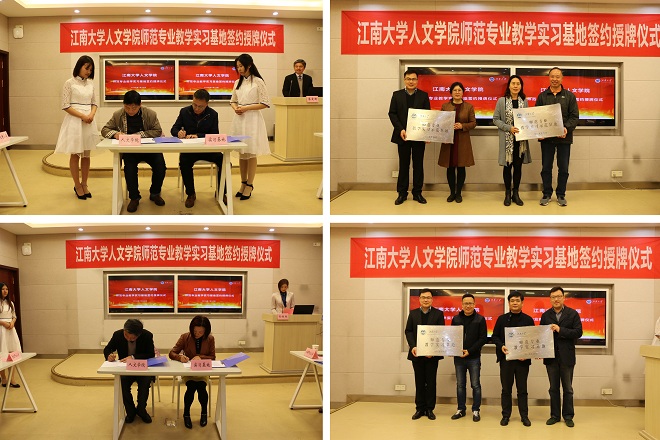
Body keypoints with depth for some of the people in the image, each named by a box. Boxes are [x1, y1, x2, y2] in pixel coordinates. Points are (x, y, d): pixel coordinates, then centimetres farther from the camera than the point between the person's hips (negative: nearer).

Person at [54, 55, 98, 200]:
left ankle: (84, 184, 19)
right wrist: (82, 116, -16)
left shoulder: (90, 84, 9)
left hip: (89, 121, 5)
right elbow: (65, 106, -9)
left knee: (86, 155, 9)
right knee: (75, 154, 2)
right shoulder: (70, 83, -6)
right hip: (74, 121, -5)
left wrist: (91, 115, -6)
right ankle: (77, 186, 10)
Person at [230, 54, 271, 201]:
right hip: (239, 119, 6)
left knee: (251, 154, -2)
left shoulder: (258, 82, -6)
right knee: (241, 154, 10)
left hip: (252, 119, -6)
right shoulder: (237, 82, 12)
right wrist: (235, 108, -3)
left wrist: (246, 108, -15)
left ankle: (249, 186, 4)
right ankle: (243, 183, 19)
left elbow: (265, 104, -8)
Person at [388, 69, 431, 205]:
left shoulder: (423, 95, 4)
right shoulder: (397, 95, 5)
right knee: (403, 165, 6)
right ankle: (402, 193, 12)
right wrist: (400, 129, -13)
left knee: (418, 165, 5)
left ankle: (417, 193, 12)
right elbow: (392, 113, 0)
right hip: (403, 135, 0)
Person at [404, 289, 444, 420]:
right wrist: (413, 346, -13)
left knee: (431, 382, 4)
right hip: (417, 353, 2)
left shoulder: (438, 314, 1)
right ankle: (420, 408, 14)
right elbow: (408, 331, 3)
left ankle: (429, 409, 11)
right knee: (419, 382, 8)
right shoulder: (413, 313, 8)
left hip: (432, 354, -2)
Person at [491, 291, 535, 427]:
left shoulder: (528, 320, 4)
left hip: (522, 359, -1)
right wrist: (501, 346, -13)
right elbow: (495, 336, 7)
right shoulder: (502, 319, 6)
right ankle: (505, 415, 15)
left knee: (522, 389, 6)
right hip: (506, 358, 1)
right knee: (506, 389, 7)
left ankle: (524, 416, 13)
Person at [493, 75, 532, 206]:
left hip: (521, 139, 2)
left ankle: (516, 193, 17)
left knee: (518, 166, 6)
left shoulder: (524, 101, 6)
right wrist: (509, 128, -14)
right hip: (507, 140, -2)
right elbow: (495, 119, -3)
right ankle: (507, 193, 16)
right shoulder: (502, 101, -2)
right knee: (507, 166, 4)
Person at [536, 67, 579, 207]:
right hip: (546, 138, 1)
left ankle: (561, 195, 16)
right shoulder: (542, 96, 7)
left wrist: (567, 128, -18)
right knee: (546, 168, 6)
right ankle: (547, 194, 17)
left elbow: (574, 116, 0)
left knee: (563, 168, 5)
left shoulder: (569, 96, 4)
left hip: (564, 138, -1)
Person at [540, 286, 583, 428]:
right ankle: (555, 415, 17)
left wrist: (560, 330, -19)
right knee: (553, 388, 9)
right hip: (551, 357, 2)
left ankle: (568, 416, 14)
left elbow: (578, 332, -9)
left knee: (568, 388, 6)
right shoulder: (545, 315, 7)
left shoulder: (573, 314, -1)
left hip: (567, 357, -2)